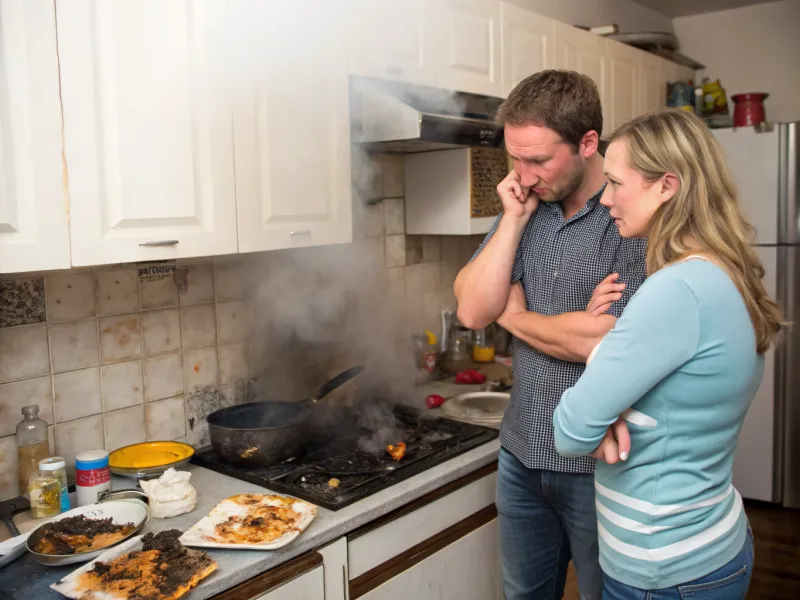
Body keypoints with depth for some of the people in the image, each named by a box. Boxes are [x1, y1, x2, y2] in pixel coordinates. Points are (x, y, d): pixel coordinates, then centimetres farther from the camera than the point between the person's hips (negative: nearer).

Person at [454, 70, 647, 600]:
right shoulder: (525, 209, 4)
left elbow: (601, 341, -25)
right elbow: (472, 311, -4)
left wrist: (514, 316, -8)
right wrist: (515, 219, -12)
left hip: (599, 463, -6)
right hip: (523, 454, 6)